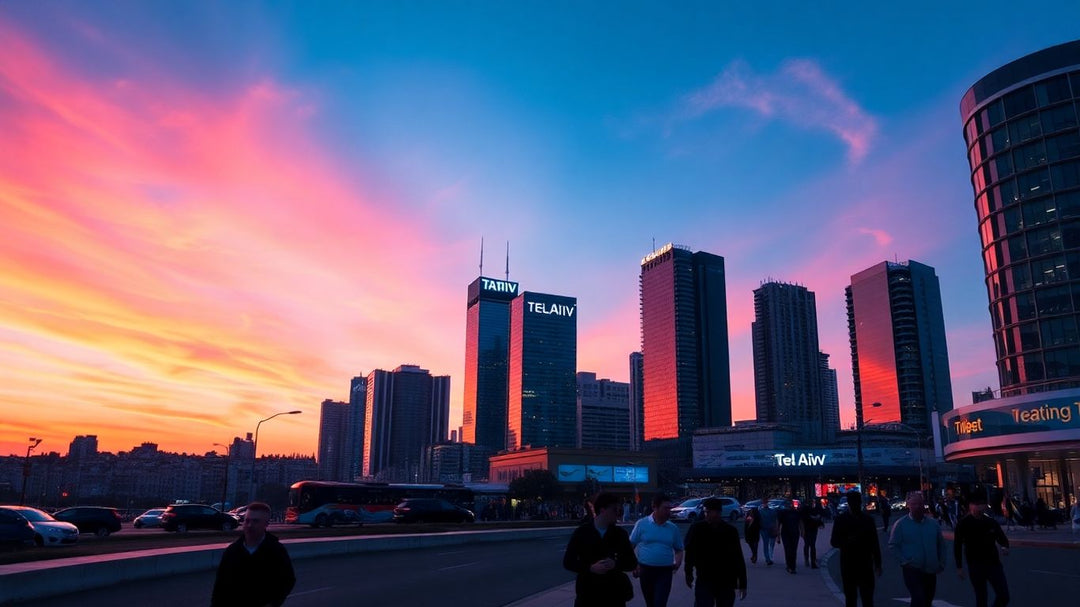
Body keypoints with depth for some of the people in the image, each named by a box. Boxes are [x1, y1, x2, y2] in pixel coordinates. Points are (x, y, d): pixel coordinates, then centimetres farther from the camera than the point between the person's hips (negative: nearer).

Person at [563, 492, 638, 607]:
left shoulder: (619, 533, 3)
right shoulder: (582, 532, -3)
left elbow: (632, 563, 7)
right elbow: (568, 562, -3)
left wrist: (616, 564, -14)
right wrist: (591, 568, -18)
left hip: (614, 593, 2)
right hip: (588, 593, -2)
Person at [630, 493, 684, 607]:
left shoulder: (673, 528, 2)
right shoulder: (641, 524, -5)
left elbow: (678, 549, 12)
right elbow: (631, 545, 2)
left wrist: (678, 562, -8)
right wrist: (634, 564, -8)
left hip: (665, 571, 0)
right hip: (645, 570, 0)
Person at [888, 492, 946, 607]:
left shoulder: (933, 524, 5)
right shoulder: (901, 524, -7)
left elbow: (941, 544, 15)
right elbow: (893, 546, -6)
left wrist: (941, 563, 9)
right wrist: (904, 561, -14)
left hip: (931, 571, 5)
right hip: (912, 570, -5)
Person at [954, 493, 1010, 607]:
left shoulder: (991, 522, 2)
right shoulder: (964, 524, -7)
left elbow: (1001, 537, 14)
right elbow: (957, 546, -3)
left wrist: (1005, 546, -10)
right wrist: (959, 567, -5)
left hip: (994, 563, 3)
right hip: (975, 566, -3)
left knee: (1004, 596, 1)